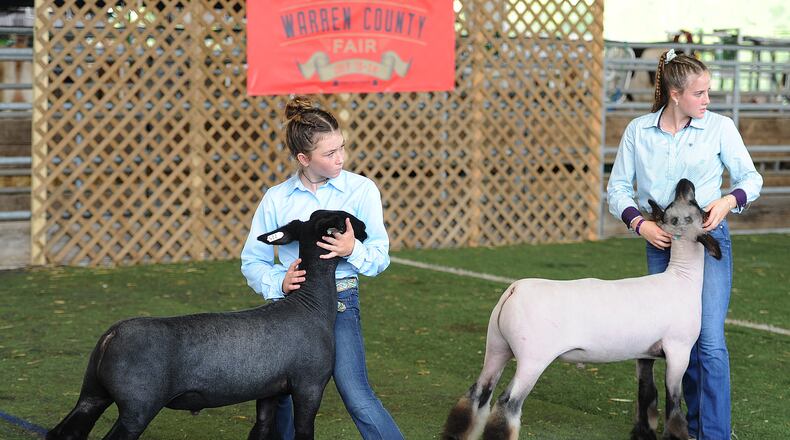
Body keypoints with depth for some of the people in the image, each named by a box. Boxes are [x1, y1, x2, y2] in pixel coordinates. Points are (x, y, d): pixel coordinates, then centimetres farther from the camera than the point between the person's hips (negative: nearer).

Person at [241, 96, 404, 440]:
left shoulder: (362, 189, -2)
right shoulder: (276, 199, 2)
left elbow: (380, 257, -2)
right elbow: (252, 261, 5)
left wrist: (353, 250, -24)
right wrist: (279, 281, -15)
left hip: (340, 300, -2)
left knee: (356, 395, -15)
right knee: (284, 397, 9)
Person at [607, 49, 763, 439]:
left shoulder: (720, 128, -4)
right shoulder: (638, 131, 1)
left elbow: (751, 178, 5)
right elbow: (618, 186, 8)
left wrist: (728, 201, -15)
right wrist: (639, 223, -8)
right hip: (660, 241, 3)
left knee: (710, 340, -12)